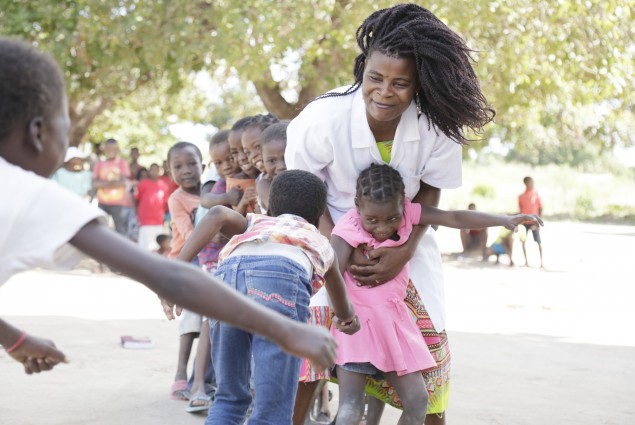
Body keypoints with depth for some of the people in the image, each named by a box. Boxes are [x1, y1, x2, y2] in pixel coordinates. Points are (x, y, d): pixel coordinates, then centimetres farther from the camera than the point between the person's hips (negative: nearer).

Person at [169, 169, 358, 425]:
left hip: (228, 272, 2)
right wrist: (347, 319, 84)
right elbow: (344, 311, 61)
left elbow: (218, 215, 16)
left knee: (229, 397, 20)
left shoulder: (257, 222, 42)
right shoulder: (321, 243, 42)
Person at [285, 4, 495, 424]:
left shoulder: (435, 126, -23)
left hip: (405, 243, 2)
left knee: (428, 342, 1)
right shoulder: (322, 120, -28)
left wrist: (403, 253, -21)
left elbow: (428, 194, -8)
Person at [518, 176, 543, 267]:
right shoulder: (521, 196, 4)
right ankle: (526, 262, 5)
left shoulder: (536, 194, 1)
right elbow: (520, 210, 8)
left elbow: (540, 208, 2)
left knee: (538, 241, 0)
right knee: (523, 241, 0)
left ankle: (541, 262, 2)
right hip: (524, 222, 2)